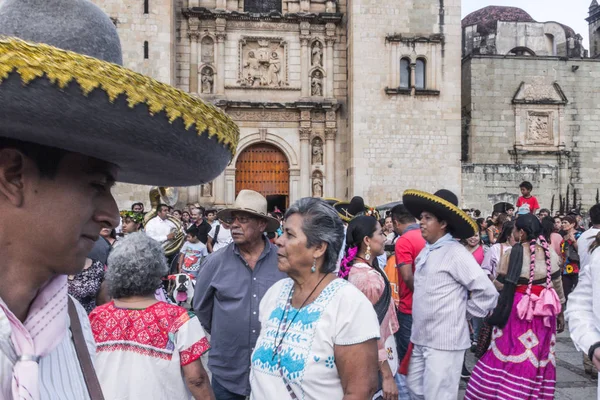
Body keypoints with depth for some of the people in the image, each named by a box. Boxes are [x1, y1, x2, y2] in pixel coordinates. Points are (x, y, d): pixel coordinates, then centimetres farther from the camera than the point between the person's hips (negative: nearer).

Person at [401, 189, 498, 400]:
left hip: (444, 342, -8)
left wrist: (464, 312, -7)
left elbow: (488, 292, -17)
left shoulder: (456, 253, -15)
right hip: (421, 339, 8)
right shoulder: (426, 252, 10)